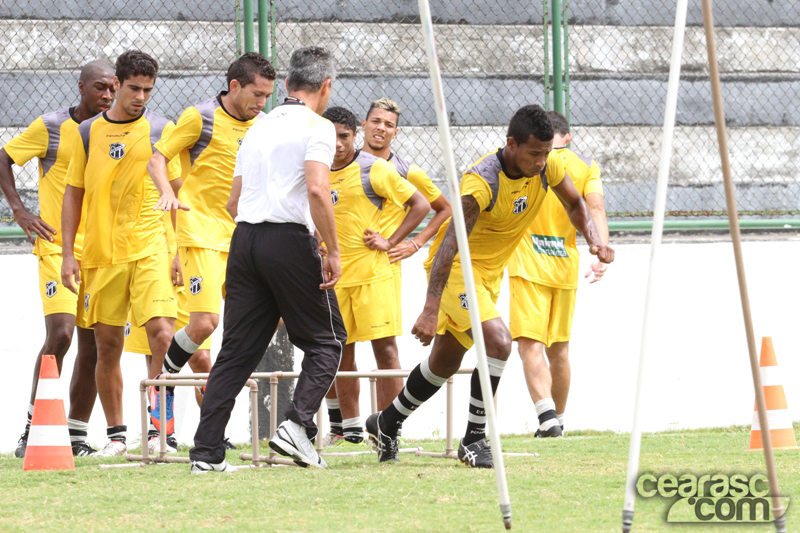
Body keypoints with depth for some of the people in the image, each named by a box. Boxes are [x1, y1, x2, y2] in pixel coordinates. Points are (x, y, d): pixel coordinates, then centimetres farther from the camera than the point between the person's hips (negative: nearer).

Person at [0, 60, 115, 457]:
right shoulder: (50, 127, -3)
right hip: (57, 246, -5)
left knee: (93, 344, 3)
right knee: (60, 333, -19)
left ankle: (76, 434, 10)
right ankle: (33, 425, -7)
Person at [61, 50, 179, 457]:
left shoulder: (161, 130, 3)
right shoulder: (88, 132, 8)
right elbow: (73, 195, 12)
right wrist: (68, 254, 5)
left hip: (150, 250, -2)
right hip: (100, 254, 2)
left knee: (161, 333, -17)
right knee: (107, 346, 6)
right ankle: (115, 434, 17)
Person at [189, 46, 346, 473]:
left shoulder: (258, 128, 19)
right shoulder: (317, 127, -2)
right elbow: (317, 190, -18)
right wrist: (333, 251, -12)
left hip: (245, 240, 6)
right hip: (290, 241, -6)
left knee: (237, 350, 7)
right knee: (326, 340, 8)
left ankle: (206, 452, 1)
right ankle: (297, 423, -12)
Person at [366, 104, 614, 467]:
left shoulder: (547, 165, -11)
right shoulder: (482, 182, -31)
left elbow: (574, 204, 9)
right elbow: (449, 244, -35)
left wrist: (593, 240, -12)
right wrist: (430, 310, -41)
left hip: (489, 273, 8)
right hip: (455, 269, -8)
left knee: (446, 361, 18)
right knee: (498, 342, -26)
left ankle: (386, 424, 37)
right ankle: (473, 440, -15)